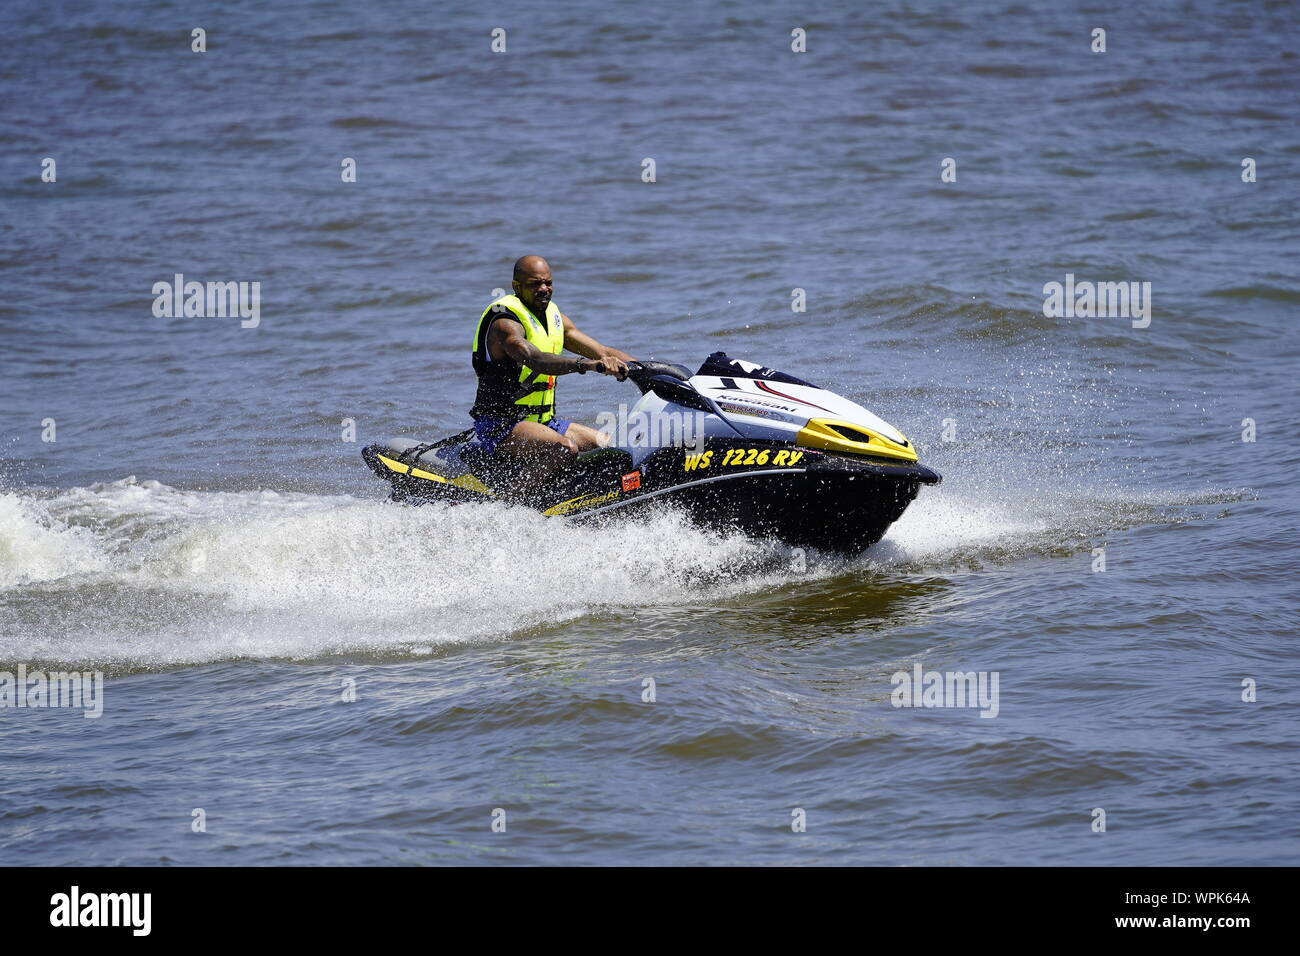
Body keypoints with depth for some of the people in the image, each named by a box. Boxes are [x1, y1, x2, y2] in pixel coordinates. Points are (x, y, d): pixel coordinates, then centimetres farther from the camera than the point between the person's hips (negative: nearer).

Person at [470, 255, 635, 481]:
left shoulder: (555, 318, 11)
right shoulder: (505, 323, -17)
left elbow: (602, 352, 10)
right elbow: (535, 360, -36)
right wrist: (586, 364, -50)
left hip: (542, 421, 9)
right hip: (499, 426, -9)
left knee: (607, 445, 2)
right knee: (565, 448, -32)